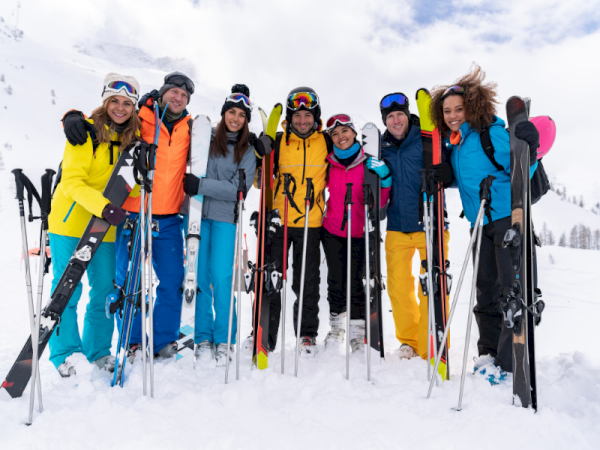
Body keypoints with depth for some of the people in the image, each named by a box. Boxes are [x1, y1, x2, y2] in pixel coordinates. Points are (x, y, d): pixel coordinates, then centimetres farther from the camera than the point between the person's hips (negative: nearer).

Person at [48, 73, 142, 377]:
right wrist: (103, 206, -32)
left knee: (105, 290, 9)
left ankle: (98, 349, 25)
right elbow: (72, 182, -18)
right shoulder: (85, 132, -10)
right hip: (70, 223, -4)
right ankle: (64, 352, 17)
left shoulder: (135, 138, 5)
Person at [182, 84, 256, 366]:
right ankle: (202, 338, 16)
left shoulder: (248, 150, 5)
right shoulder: (205, 138, 9)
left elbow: (238, 189, -6)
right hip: (198, 214, 1)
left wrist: (201, 185, -14)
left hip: (226, 219, -1)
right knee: (199, 277, 2)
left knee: (222, 279, -4)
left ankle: (223, 340, 12)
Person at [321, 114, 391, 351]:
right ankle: (337, 326, 29)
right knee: (336, 281, 8)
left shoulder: (368, 163, -5)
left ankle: (357, 333, 19)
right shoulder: (329, 163, 0)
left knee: (355, 282, 2)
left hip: (359, 233, -2)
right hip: (332, 231, 2)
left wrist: (384, 179, -20)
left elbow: (378, 202, -7)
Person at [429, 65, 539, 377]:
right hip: (480, 224, 7)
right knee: (486, 289, 13)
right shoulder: (451, 143, 10)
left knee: (511, 287, -5)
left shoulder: (491, 133, -11)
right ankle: (489, 354, 25)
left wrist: (527, 149, -30)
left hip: (507, 218, -7)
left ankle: (509, 363, 3)